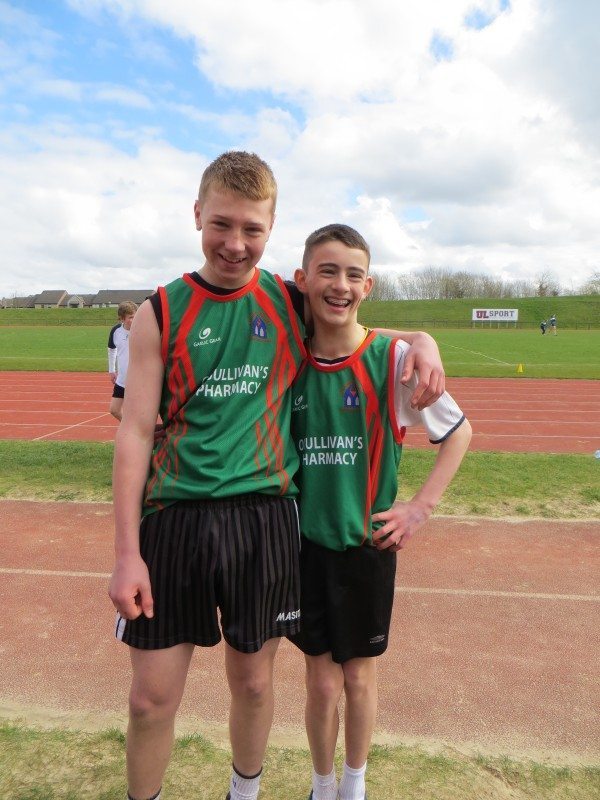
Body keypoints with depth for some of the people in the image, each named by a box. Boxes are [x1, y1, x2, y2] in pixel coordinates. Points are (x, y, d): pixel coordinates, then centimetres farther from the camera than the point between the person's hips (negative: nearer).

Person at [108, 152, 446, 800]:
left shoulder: (292, 302, 2)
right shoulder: (161, 313, -1)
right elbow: (135, 433, -3)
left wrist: (421, 340, -7)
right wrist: (127, 552, -7)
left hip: (264, 516, 1)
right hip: (175, 517, 0)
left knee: (253, 680, 17)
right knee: (151, 696, 9)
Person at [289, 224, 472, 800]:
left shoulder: (393, 358, -12)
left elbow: (459, 431, -1)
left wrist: (421, 507, -6)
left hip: (367, 543, -1)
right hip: (304, 542, 1)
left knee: (359, 676, 16)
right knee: (321, 681, 13)